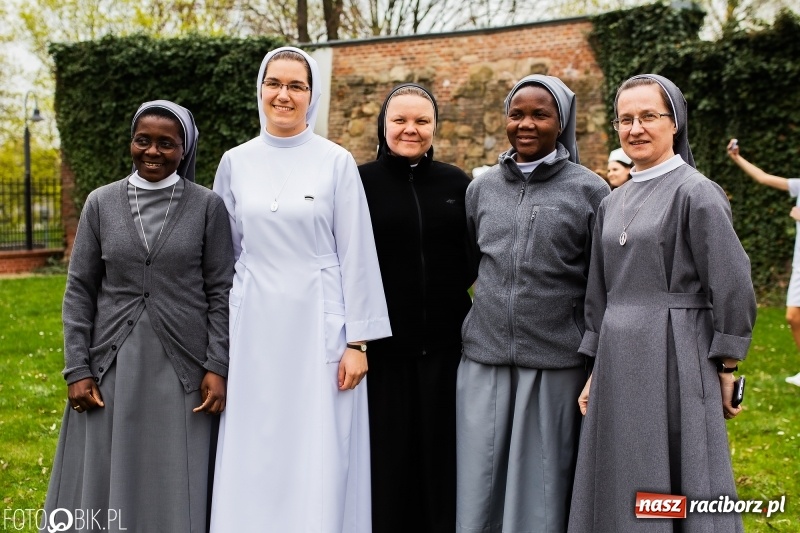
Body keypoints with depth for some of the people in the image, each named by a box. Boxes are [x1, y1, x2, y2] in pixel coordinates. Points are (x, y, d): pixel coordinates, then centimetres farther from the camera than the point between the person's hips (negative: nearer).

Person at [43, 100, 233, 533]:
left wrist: (217, 368, -7)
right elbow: (79, 291, 5)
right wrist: (77, 369, -2)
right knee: (102, 483, 6)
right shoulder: (101, 203, 5)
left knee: (174, 485, 4)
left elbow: (221, 292, 0)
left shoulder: (208, 206, 1)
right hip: (111, 366, 2)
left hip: (180, 367, -1)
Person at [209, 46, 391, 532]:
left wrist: (358, 341, -6)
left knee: (319, 462, 2)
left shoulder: (337, 162, -3)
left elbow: (356, 255, -3)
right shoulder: (236, 163, 5)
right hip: (254, 328, 3)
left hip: (318, 326, -2)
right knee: (253, 460, 8)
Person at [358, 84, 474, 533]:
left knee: (441, 451, 7)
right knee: (386, 454, 5)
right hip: (381, 342, -1)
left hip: (444, 341, 2)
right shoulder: (360, 182, 1)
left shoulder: (457, 183, 6)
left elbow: (475, 257, 14)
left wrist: (447, 294, 1)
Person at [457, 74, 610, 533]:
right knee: (480, 483, 7)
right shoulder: (482, 188, 9)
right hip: (484, 358, 3)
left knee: (541, 486, 6)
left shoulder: (589, 190, -1)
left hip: (556, 364, -3)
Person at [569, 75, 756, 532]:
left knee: (677, 490, 1)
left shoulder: (696, 192, -8)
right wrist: (596, 371, 15)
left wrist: (725, 367, -8)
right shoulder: (614, 203, 13)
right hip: (619, 362, 7)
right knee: (620, 490, 11)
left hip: (675, 360, -6)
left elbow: (733, 288, -9)